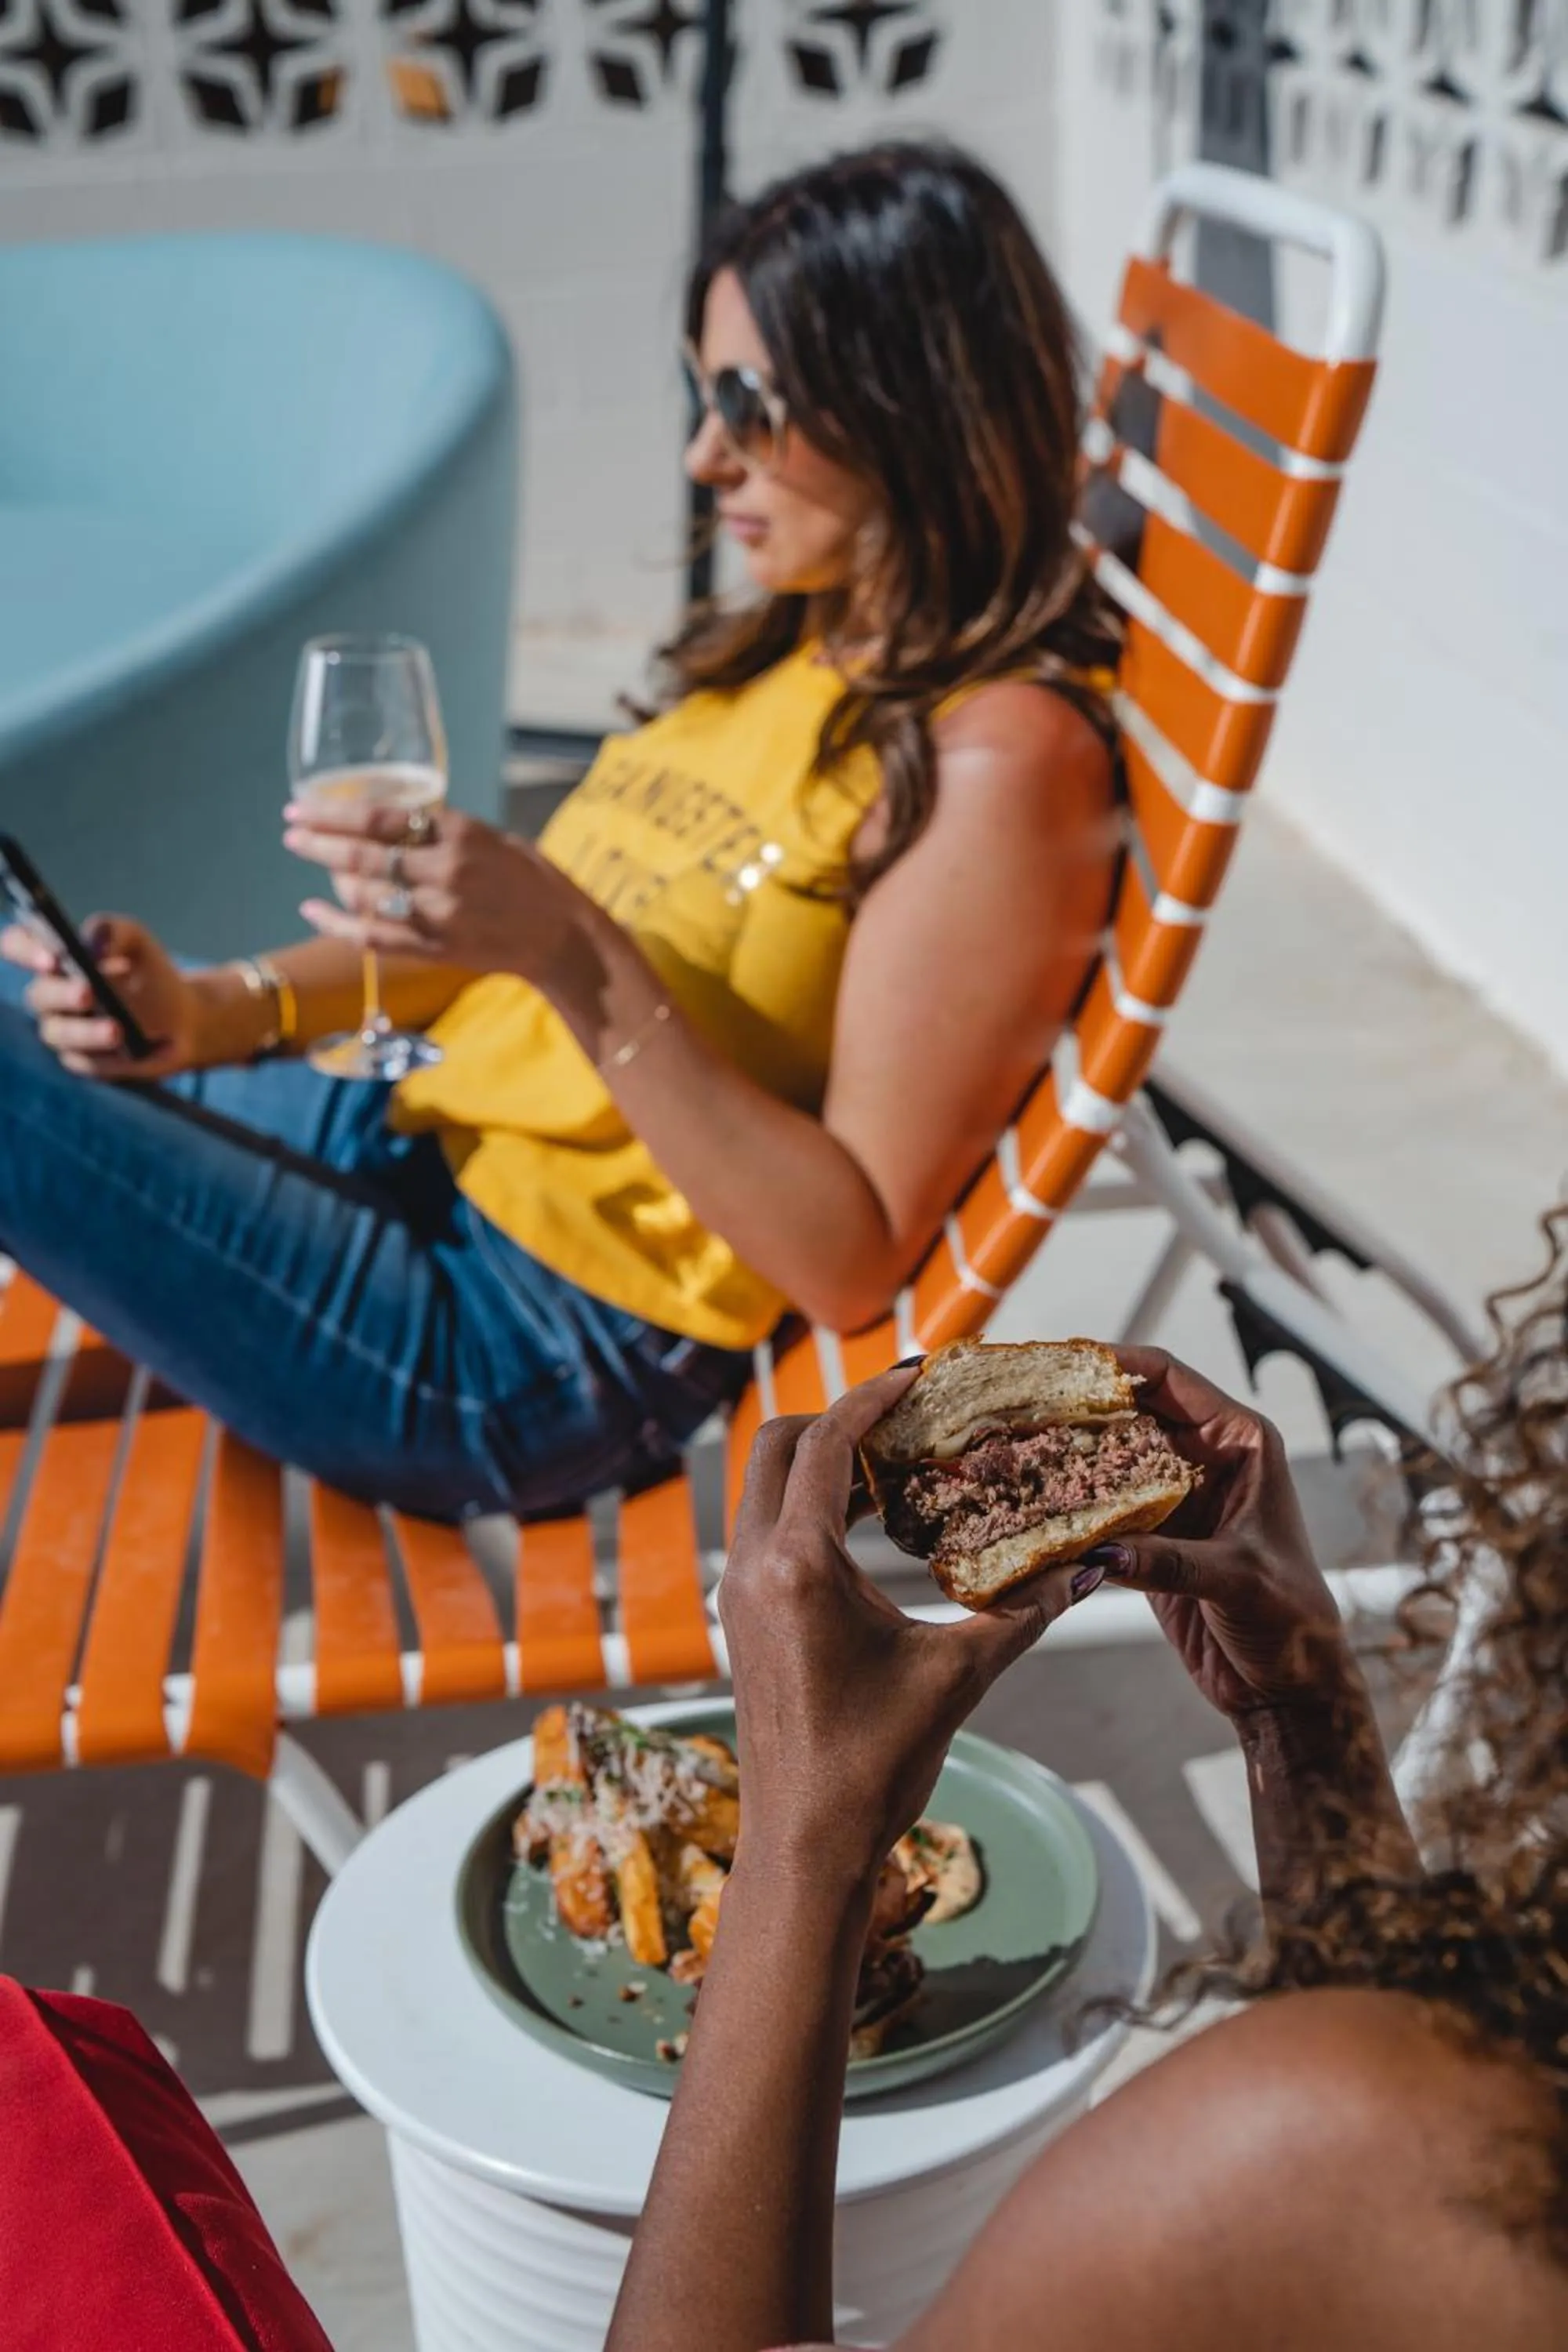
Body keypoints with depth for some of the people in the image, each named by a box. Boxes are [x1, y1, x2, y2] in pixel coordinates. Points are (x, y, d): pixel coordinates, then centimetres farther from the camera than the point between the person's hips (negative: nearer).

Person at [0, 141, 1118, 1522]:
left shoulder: (998, 759, -18)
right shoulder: (799, 653, 10)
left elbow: (851, 1259, -21)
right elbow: (513, 928, 13)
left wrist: (578, 964, -28)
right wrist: (215, 1010, -2)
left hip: (535, 1359, -9)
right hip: (428, 1146, 9)